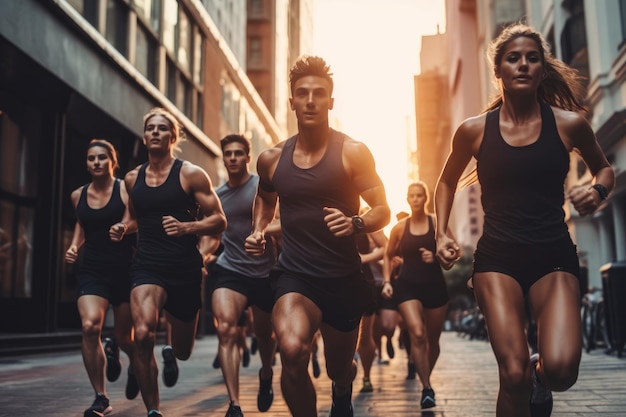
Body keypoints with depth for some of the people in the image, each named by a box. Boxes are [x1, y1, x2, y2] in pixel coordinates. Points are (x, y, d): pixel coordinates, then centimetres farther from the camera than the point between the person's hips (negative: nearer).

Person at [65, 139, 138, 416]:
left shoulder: (126, 189, -6)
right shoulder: (78, 195, 8)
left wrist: (126, 227, -27)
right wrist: (74, 246, 9)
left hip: (124, 269, -2)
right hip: (92, 271, 3)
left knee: (124, 336, 8)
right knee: (90, 326, -20)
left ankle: (136, 363, 48)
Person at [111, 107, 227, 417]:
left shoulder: (191, 174, -3)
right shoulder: (132, 179, 9)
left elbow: (219, 221, -6)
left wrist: (185, 227, -21)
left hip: (185, 268, -1)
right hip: (147, 266, 2)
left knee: (183, 351, 13)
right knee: (143, 335, -27)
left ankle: (170, 354, 54)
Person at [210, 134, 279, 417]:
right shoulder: (216, 195, 7)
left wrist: (263, 230, -31)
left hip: (266, 271, -1)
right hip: (230, 270, 1)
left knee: (265, 334, 15)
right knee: (226, 328, -23)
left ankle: (266, 375, 49)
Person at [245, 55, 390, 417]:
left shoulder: (353, 152, -7)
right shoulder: (272, 159, 2)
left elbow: (383, 211, -6)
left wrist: (355, 223, -27)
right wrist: (258, 231, 5)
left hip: (344, 278, 0)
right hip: (295, 275, 1)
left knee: (339, 368, 18)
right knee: (293, 351, -30)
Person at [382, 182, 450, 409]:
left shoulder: (437, 223, 0)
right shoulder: (400, 228, 3)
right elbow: (388, 256, 14)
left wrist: (436, 256, -18)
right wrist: (387, 281, 2)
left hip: (435, 285, 1)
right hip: (407, 285, -1)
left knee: (433, 339, 11)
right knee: (417, 334, -21)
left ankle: (426, 378, 37)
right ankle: (426, 388, -13)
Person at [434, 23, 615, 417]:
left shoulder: (569, 124, 0)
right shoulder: (474, 130, 1)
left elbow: (605, 168, 19)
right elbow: (447, 182, 18)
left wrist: (598, 190, -4)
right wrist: (442, 233, 6)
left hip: (554, 254, 1)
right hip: (497, 256, 0)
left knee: (561, 369, -19)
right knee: (514, 374, -13)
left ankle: (539, 377, 19)